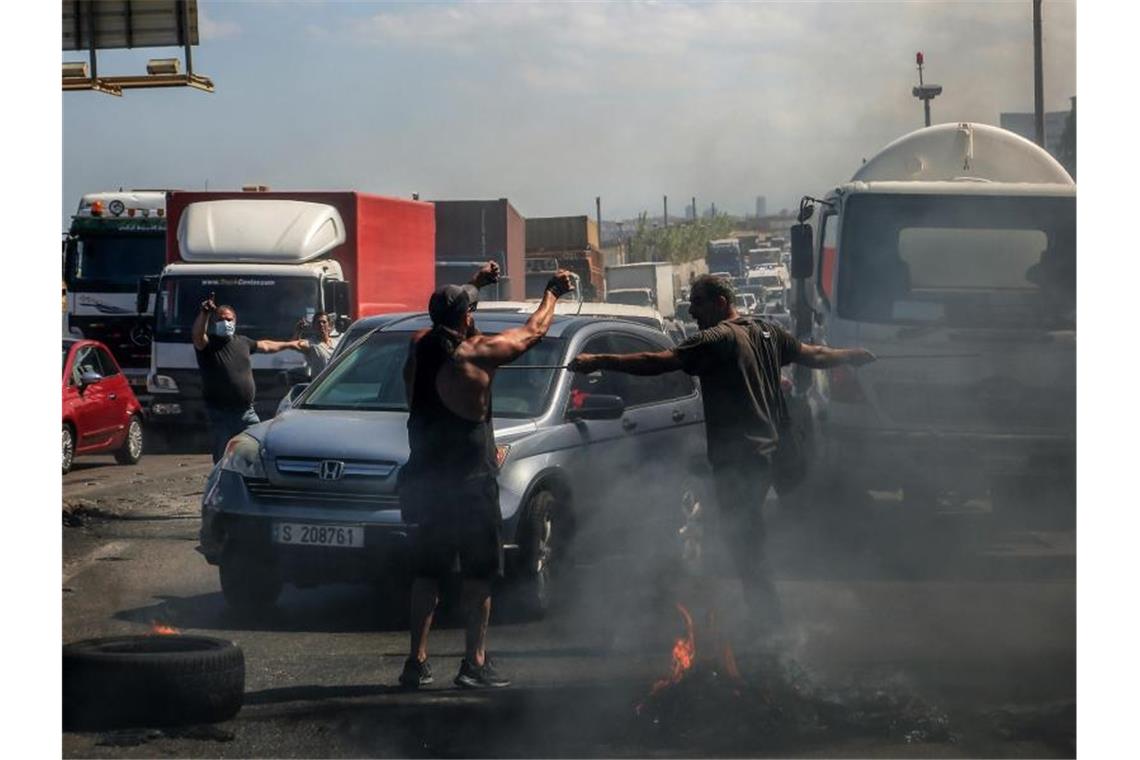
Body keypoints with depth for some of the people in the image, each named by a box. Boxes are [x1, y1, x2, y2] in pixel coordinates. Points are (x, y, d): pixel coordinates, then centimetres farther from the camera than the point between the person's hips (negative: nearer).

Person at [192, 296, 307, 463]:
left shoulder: (242, 342, 14)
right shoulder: (208, 344, -5)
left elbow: (265, 346, 32)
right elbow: (197, 336, -28)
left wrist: (289, 344, 44)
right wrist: (204, 314, -43)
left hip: (247, 413, 5)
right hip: (221, 416, -5)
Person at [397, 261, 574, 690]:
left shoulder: (419, 346, 0)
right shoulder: (475, 355, -15)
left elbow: (446, 319, 25)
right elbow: (533, 332, -1)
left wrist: (475, 285, 33)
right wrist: (552, 293, 16)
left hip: (424, 480, 6)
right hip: (469, 483, -6)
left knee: (427, 572, 13)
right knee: (478, 574, 2)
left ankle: (417, 662, 12)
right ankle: (475, 663, 1)